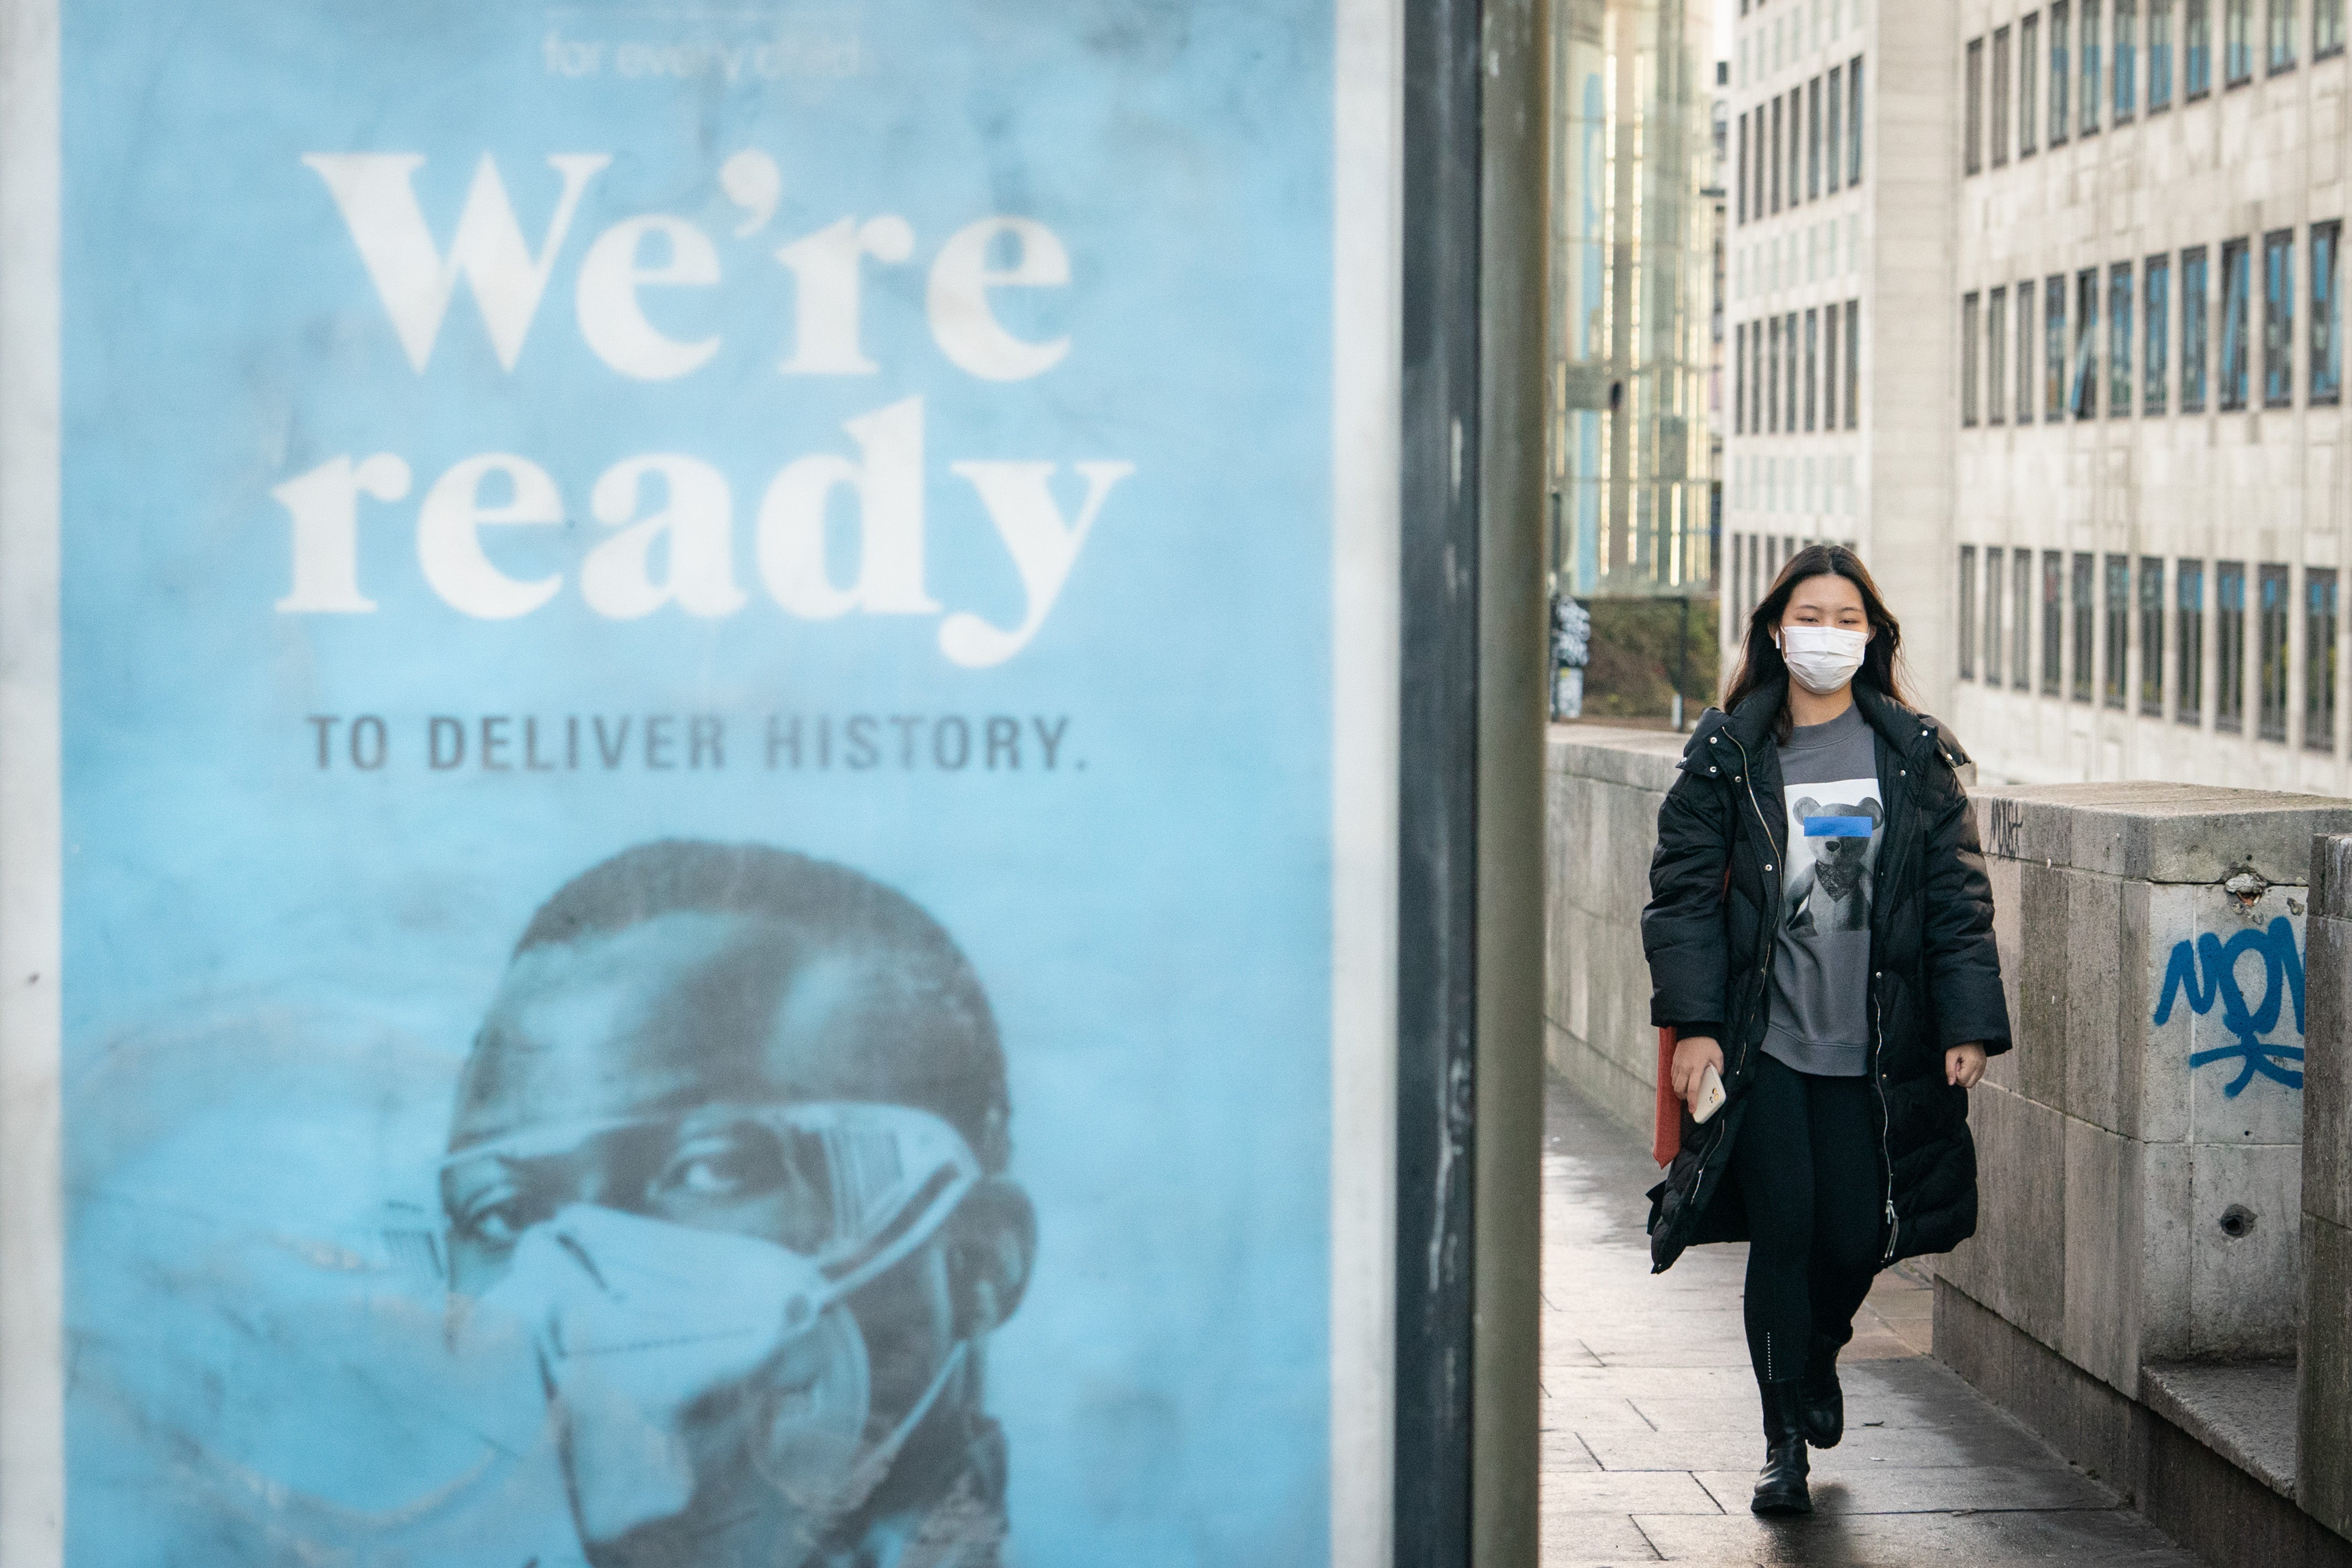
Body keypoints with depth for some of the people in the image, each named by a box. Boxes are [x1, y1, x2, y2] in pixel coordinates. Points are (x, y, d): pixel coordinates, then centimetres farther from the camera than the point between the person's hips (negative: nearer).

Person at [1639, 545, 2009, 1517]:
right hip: (1762, 1042, -1)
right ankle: (1785, 1442, 12)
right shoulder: (1727, 753, 1)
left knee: (1858, 1235, 2)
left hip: (1872, 1045, 1)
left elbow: (1959, 896, 4)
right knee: (1784, 1229, -4)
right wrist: (1694, 1023, -9)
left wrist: (1969, 1024, -3)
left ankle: (1818, 1353, 38)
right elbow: (1682, 892, -1)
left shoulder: (1915, 755, 5)